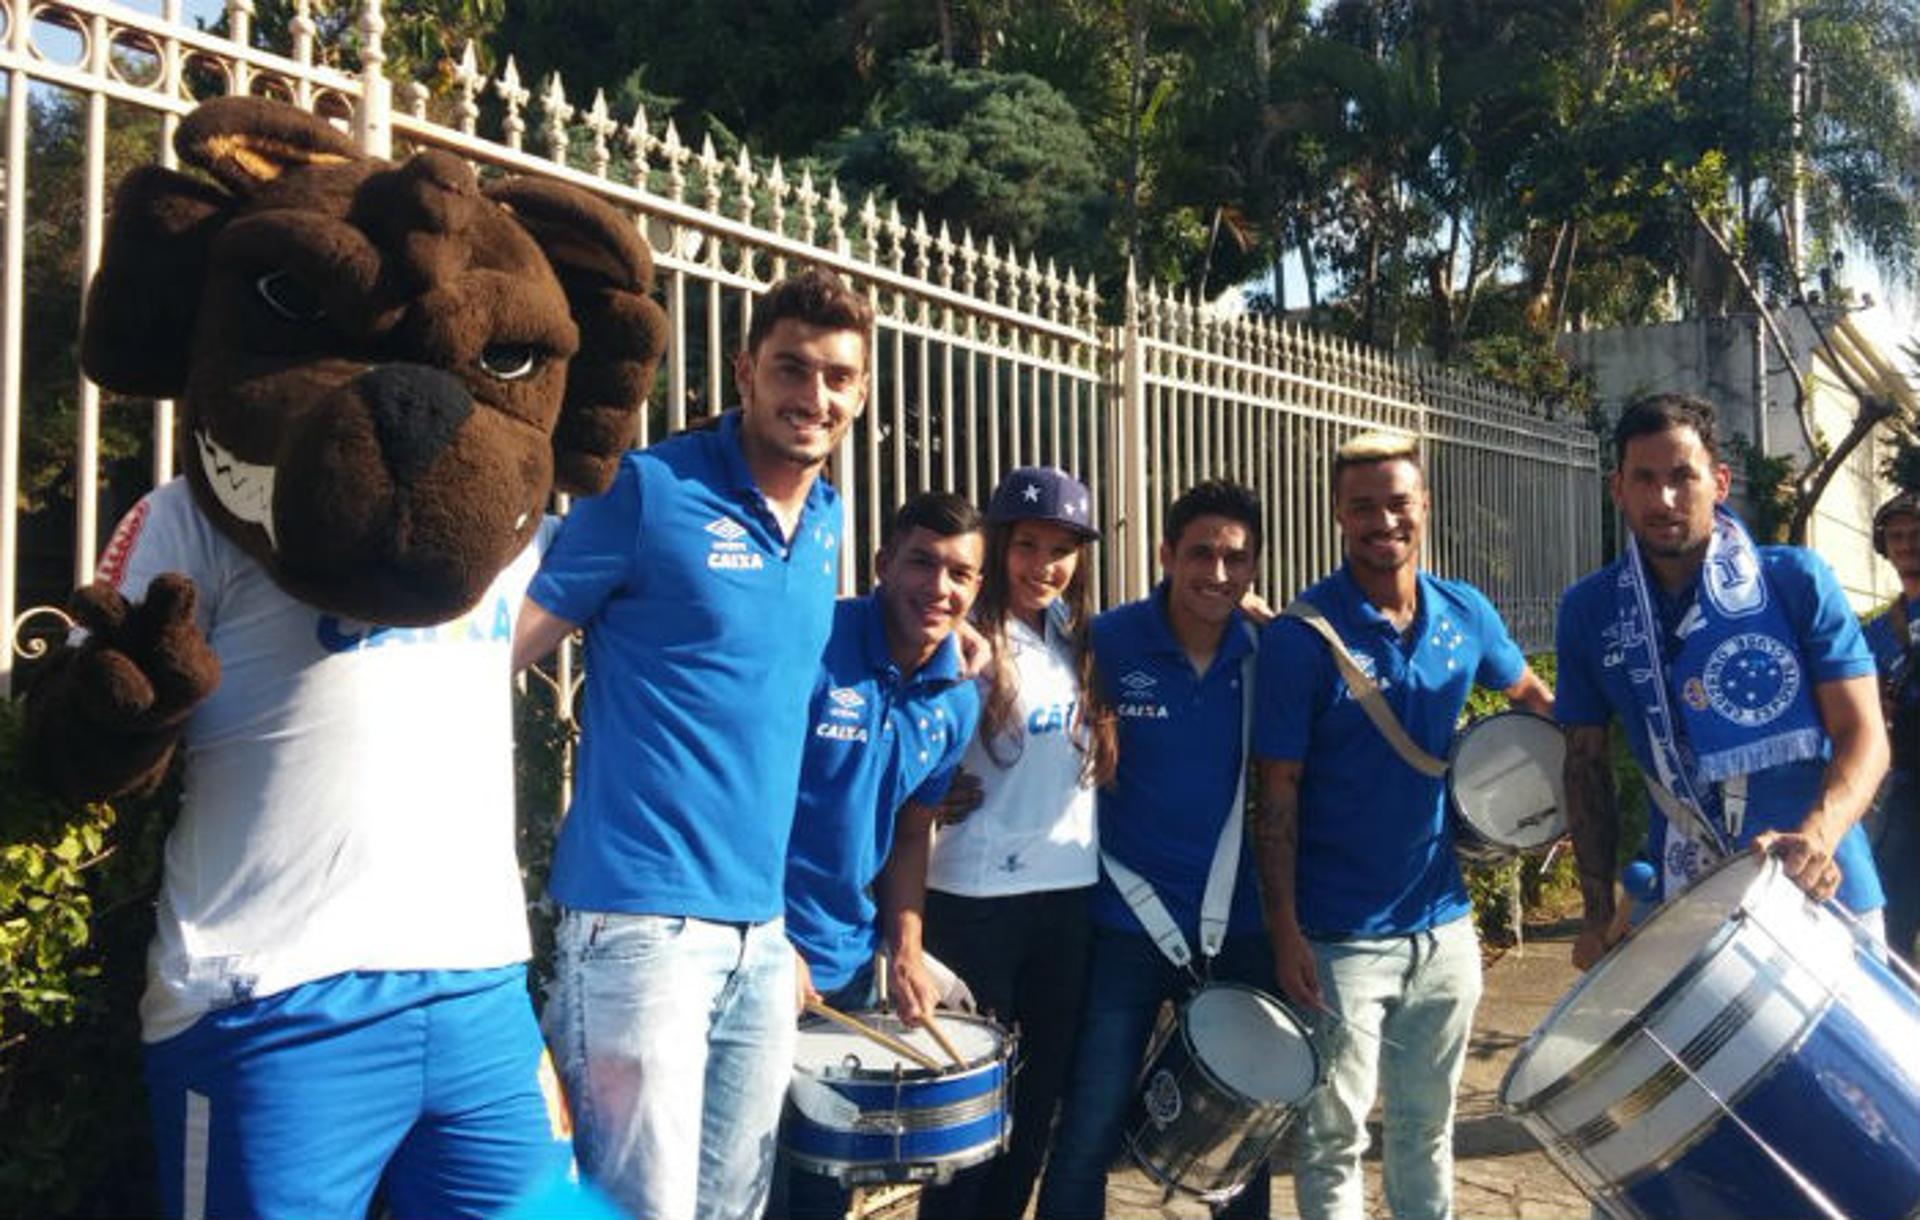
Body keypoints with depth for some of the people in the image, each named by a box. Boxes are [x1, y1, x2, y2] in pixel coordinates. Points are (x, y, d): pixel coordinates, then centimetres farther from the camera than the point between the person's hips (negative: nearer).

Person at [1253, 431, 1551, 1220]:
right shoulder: (1301, 638, -14)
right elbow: (1277, 796, -13)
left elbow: (1531, 695, 20)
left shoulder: (1466, 615, 0)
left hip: (1443, 926, 5)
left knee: (1428, 1124, 20)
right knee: (1335, 1134, 8)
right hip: (1340, 939, -4)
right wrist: (1285, 933, -15)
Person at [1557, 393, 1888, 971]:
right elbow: (1587, 761, 6)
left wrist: (1818, 835, -28)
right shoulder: (1589, 611, 0)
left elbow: (1863, 734, -8)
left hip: (1823, 896, -1)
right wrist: (1598, 911, 1)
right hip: (1682, 910, 1)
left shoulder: (1797, 582, -6)